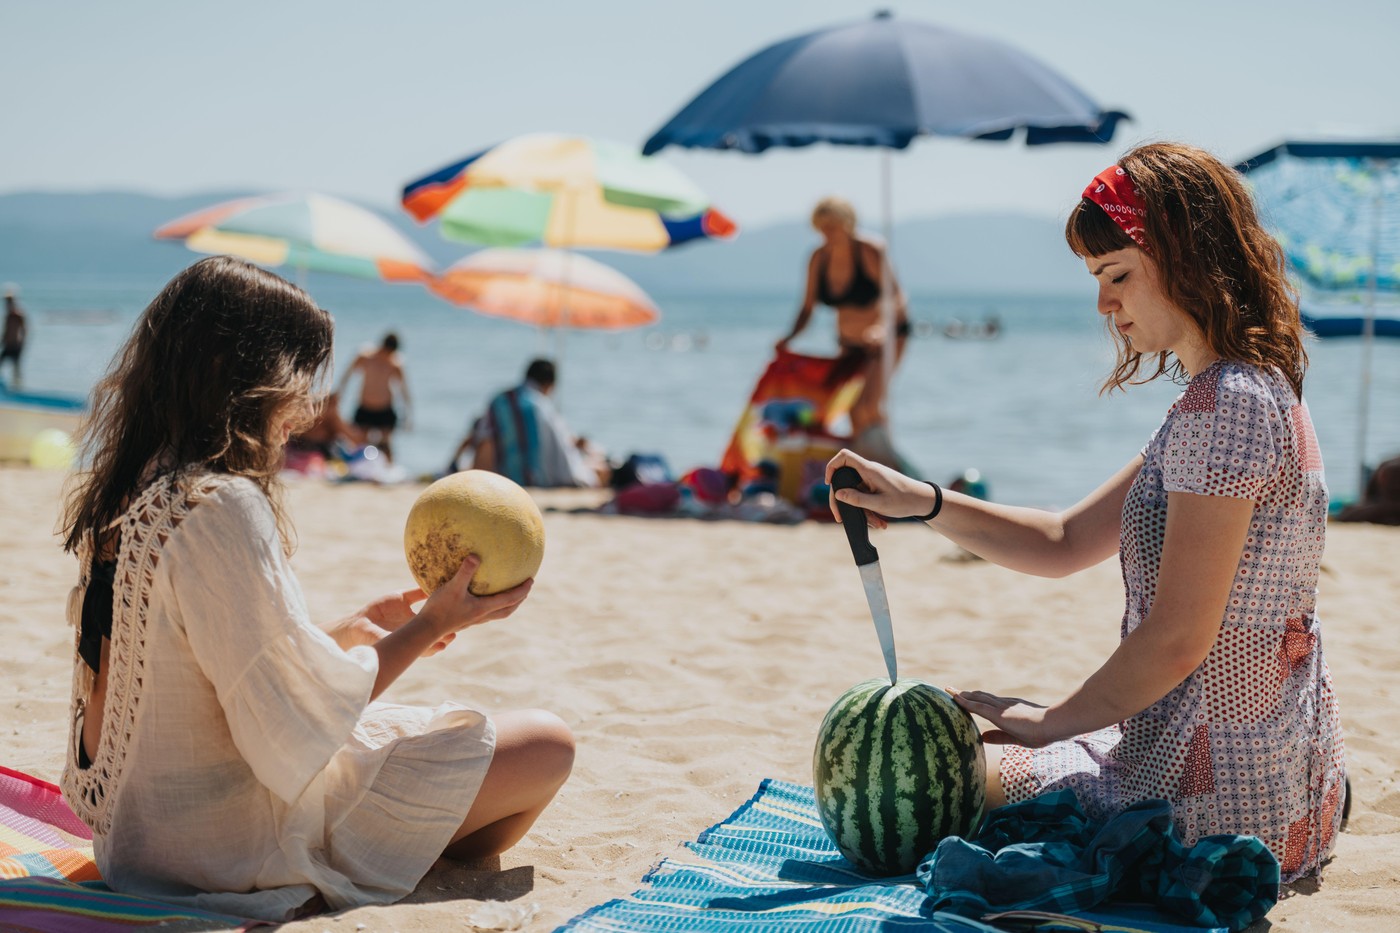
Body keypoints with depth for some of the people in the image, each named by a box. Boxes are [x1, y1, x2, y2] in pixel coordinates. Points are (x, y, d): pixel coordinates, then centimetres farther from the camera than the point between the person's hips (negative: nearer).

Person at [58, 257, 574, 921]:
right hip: (232, 844, -9)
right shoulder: (223, 508, -24)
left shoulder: (121, 500, 5)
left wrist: (353, 631, 15)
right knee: (546, 745, -1)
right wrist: (430, 625, -8)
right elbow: (294, 722, -21)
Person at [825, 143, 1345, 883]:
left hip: (1218, 806, -9)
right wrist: (922, 503, 2)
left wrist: (1046, 723, -9)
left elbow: (1179, 640, -23)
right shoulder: (1246, 392, 11)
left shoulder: (1227, 406, -22)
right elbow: (1067, 543, 14)